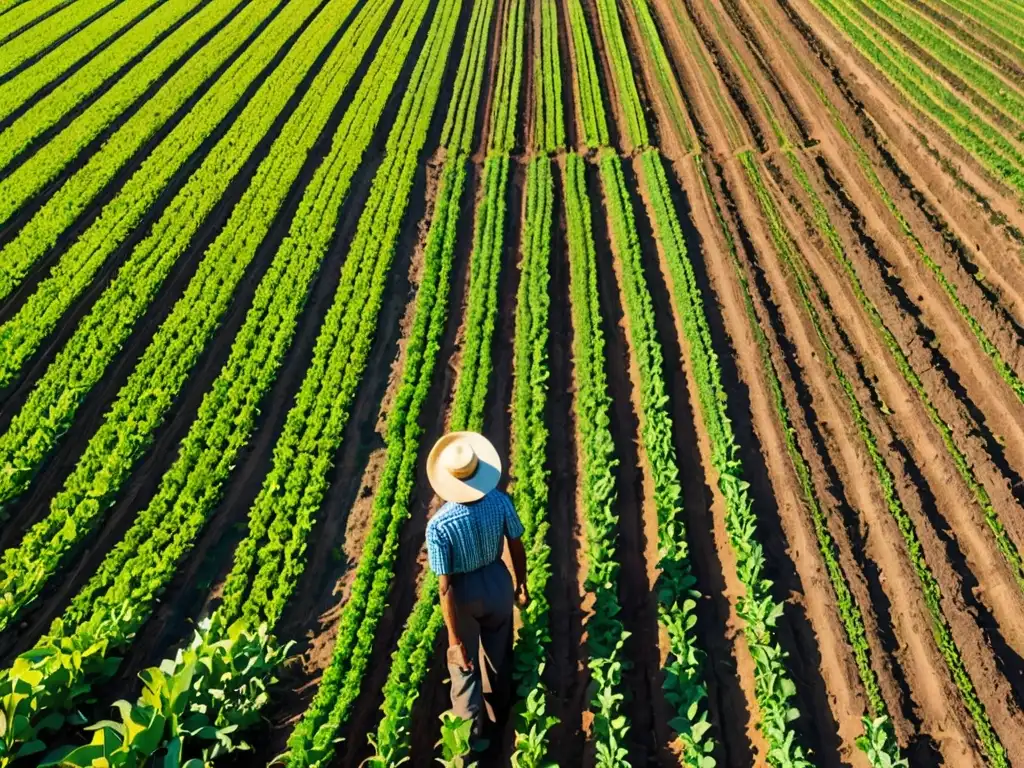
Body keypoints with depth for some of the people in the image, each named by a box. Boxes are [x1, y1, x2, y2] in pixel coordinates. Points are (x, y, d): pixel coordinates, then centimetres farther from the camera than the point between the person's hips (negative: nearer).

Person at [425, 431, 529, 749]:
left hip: (464, 593, -4)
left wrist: (454, 638, -17)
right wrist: (522, 584, 11)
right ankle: (497, 709, 56)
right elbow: (517, 548, -8)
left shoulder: (438, 525, -34)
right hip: (498, 582, 4)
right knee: (498, 651, 30)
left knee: (464, 664, 22)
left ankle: (473, 732, 41)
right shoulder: (500, 502, -23)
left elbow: (445, 587, -28)